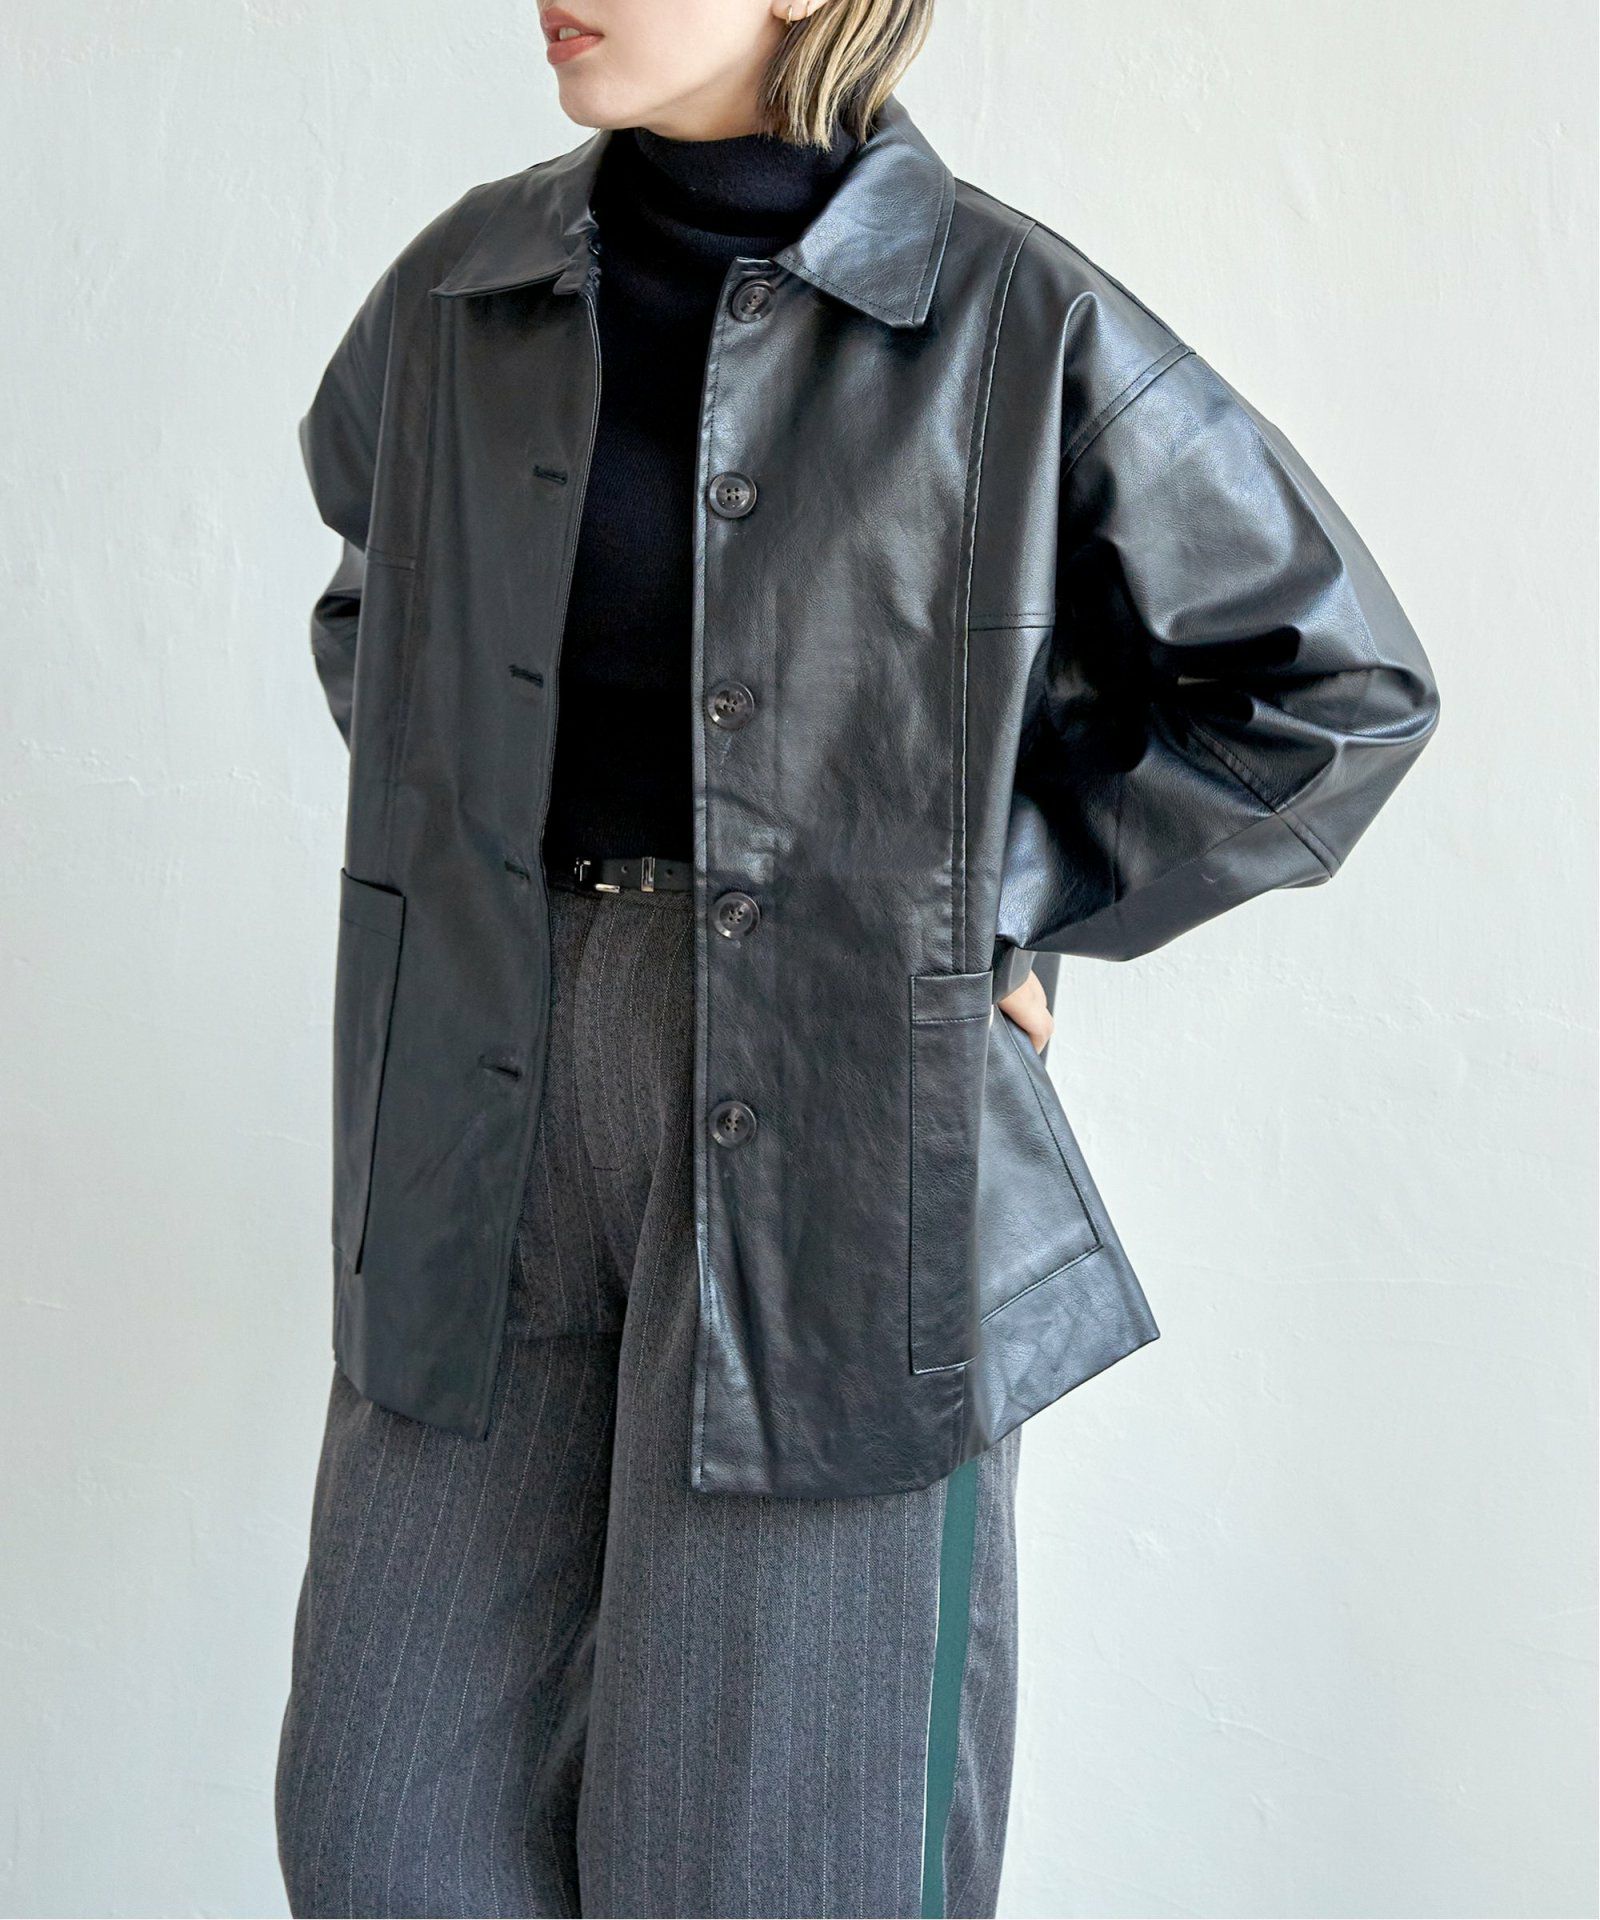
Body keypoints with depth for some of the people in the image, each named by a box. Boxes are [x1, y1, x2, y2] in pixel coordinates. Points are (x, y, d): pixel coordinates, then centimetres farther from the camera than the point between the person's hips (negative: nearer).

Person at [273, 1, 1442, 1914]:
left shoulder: (1019, 324, -7)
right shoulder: (461, 291, 6)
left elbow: (1336, 680, 2)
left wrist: (1010, 894, -2)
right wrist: (477, 861, 12)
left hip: (845, 1110, -4)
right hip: (494, 1094, 4)